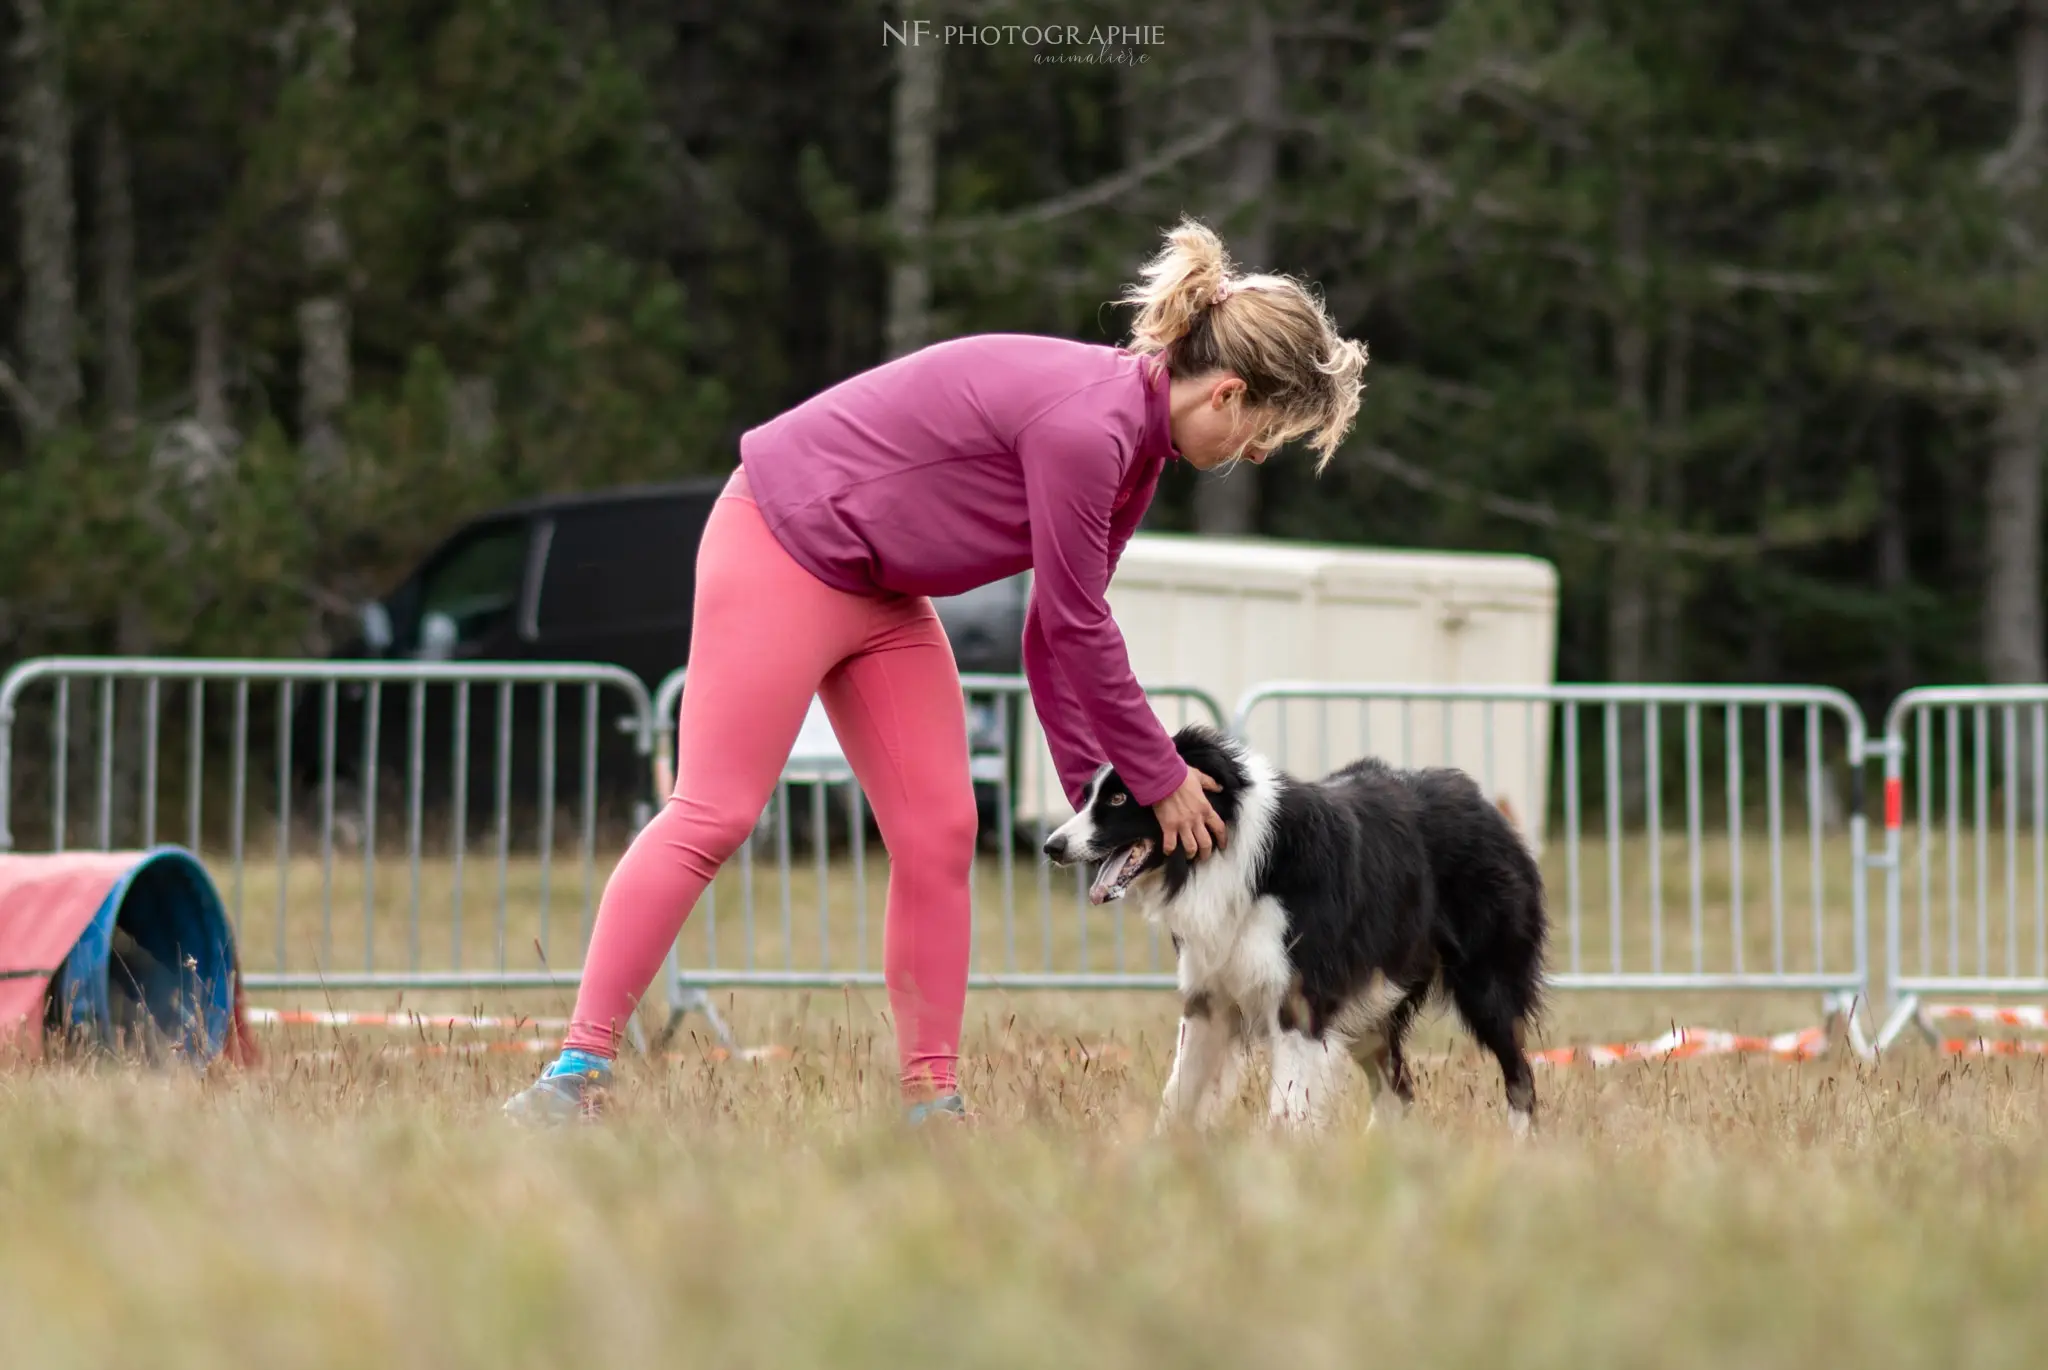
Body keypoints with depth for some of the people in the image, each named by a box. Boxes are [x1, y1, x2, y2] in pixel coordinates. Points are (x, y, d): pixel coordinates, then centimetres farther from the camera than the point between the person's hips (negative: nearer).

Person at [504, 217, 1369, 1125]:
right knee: (713, 816, -11)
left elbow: (1056, 632, 8)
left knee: (938, 836, 3)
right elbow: (1078, 631, -20)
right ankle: (578, 1067, -8)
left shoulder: (1135, 445, 3)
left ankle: (932, 1100, 5)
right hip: (785, 547, -10)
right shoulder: (1085, 426, -27)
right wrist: (1162, 781, -10)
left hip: (879, 590, 10)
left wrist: (1091, 787, 3)